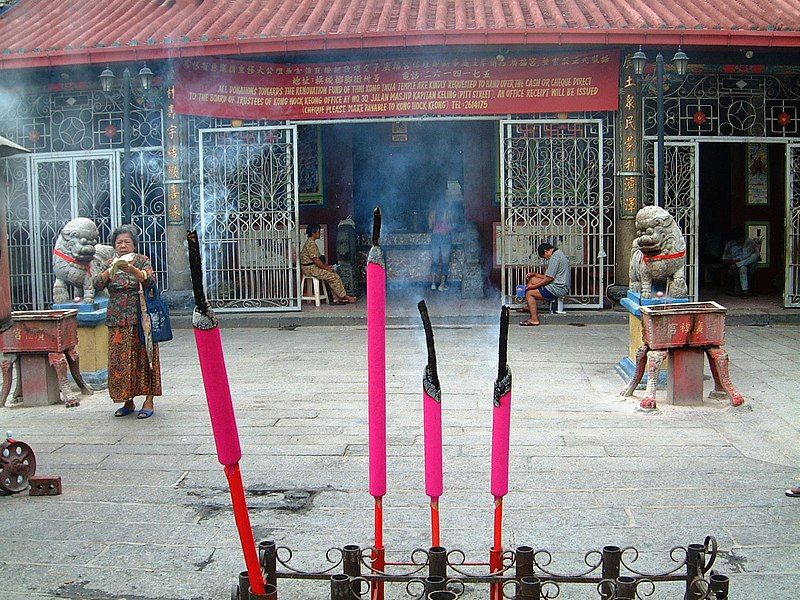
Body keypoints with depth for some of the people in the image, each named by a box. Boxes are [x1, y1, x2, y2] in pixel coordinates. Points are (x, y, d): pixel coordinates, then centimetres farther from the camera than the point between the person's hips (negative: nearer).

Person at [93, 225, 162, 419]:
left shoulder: (142, 261, 2)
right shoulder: (109, 265, 10)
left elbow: (150, 281, -15)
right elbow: (97, 285, -4)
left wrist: (132, 269, -31)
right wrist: (110, 271, -23)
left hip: (141, 318, -3)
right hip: (117, 321, 3)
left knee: (143, 357, -4)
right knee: (120, 360, 2)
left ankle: (148, 401, 1)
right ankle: (128, 402, 12)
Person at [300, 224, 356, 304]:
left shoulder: (311, 242, 16)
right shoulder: (311, 243, -18)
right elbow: (316, 260, -22)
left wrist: (325, 266, 10)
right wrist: (326, 268, -11)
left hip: (313, 267, 11)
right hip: (310, 269, -11)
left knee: (334, 273, 4)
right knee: (334, 277, -12)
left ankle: (336, 299, -1)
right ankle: (343, 296, 2)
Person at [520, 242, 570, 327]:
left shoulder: (555, 257, -16)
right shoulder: (560, 254, 17)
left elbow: (549, 278, -19)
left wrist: (534, 286, -9)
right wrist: (535, 274, 17)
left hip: (558, 289, -11)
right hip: (561, 287, 11)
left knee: (529, 293, -6)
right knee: (532, 279, 16)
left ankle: (534, 320, -10)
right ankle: (529, 307, 19)